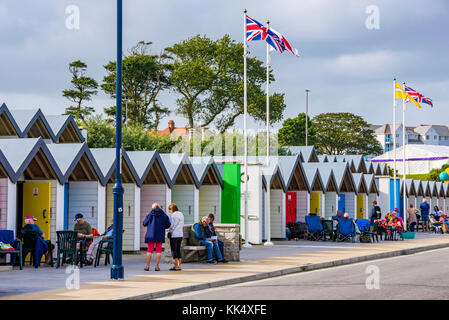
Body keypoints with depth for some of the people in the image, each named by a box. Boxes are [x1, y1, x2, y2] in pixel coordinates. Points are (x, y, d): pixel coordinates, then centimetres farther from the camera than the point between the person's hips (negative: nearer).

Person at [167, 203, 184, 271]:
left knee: (174, 250, -2)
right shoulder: (181, 214, 11)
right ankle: (179, 266, 11)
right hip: (180, 234, 7)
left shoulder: (172, 215, -13)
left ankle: (176, 266, -3)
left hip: (174, 235, -7)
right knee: (178, 250, 11)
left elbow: (170, 225, -12)